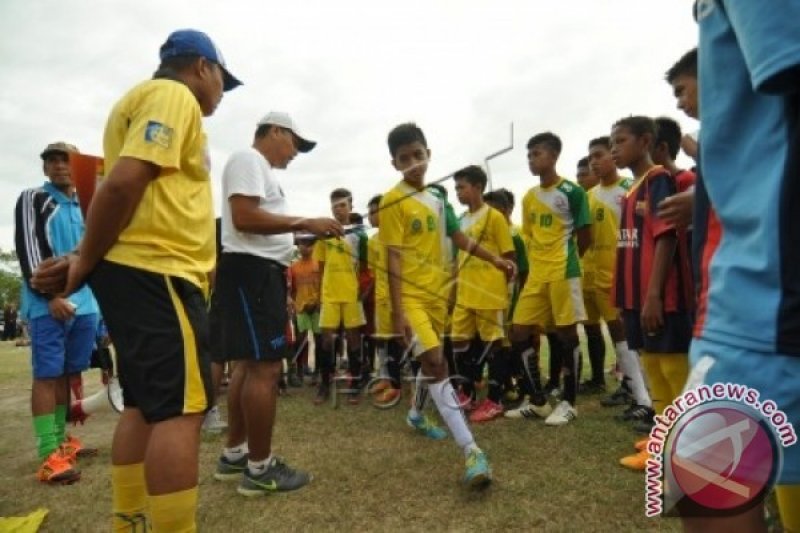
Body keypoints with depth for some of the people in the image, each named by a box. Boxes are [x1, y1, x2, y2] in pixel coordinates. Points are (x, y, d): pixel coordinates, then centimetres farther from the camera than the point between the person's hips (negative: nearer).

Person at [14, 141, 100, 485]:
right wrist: (50, 295, -17)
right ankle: (50, 455, -5)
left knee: (70, 373, 11)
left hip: (84, 303, 6)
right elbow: (27, 250, -8)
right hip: (49, 304, -6)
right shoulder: (32, 199, 3)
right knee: (47, 375, -6)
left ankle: (60, 439, 22)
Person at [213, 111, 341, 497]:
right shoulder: (248, 160, -7)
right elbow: (244, 218, -21)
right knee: (266, 367, -10)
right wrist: (306, 223, -18)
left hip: (262, 271, 11)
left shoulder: (262, 170, 24)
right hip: (251, 270, -11)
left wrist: (307, 236, 15)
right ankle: (259, 468, 0)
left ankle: (234, 454, 24)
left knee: (249, 363, 14)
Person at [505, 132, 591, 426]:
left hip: (564, 272, -6)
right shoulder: (529, 197, 13)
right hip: (536, 275, 7)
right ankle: (537, 400, 17)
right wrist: (537, 262, 10)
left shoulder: (572, 191, -6)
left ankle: (569, 403, 16)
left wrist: (565, 259, 8)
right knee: (520, 333, 3)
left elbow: (585, 236, -3)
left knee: (566, 334, 2)